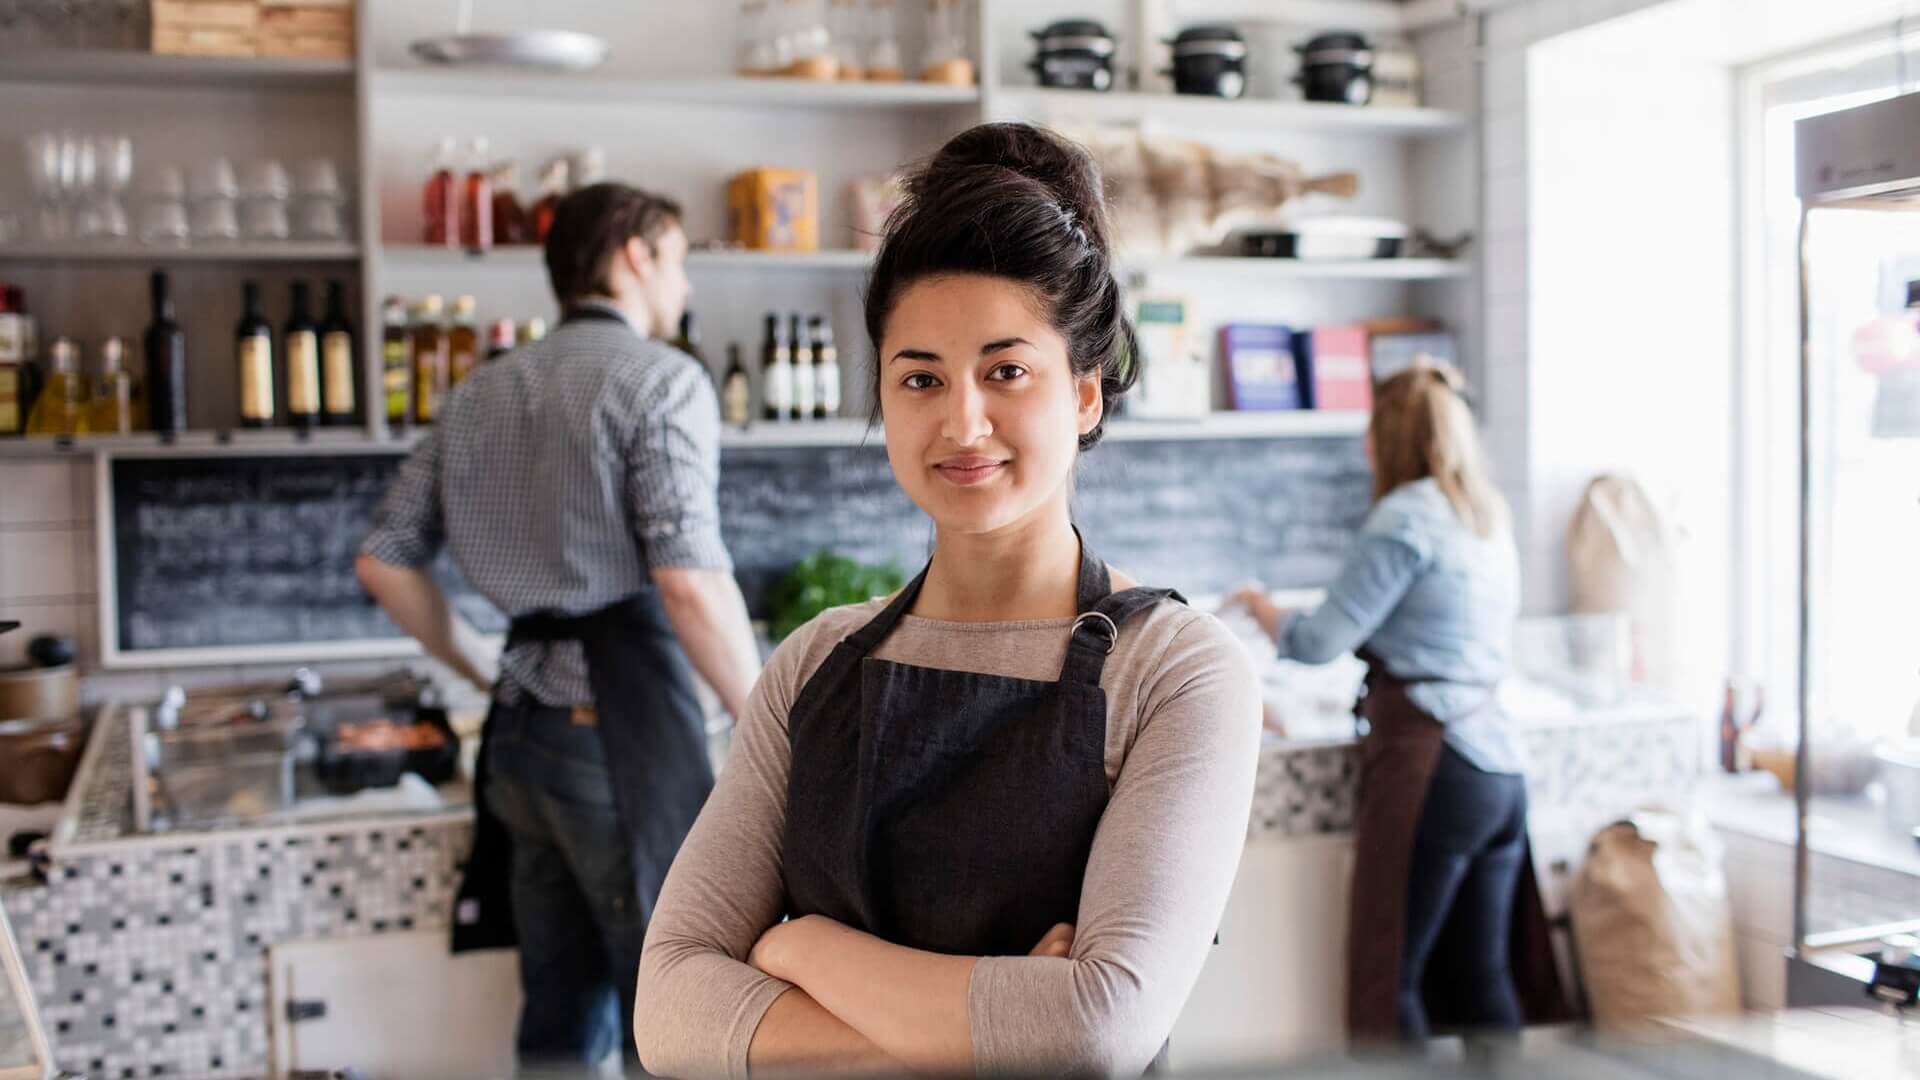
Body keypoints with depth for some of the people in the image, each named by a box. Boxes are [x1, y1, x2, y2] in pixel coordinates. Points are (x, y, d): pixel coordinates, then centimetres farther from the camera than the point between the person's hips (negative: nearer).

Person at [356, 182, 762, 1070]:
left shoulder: (482, 392, 15)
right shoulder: (661, 377, -7)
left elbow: (385, 560, 14)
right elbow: (690, 584, -19)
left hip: (526, 728, 8)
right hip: (622, 728, -7)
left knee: (561, 1014, 16)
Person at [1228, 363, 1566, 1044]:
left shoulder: (1406, 515, -9)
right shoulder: (1489, 516, 16)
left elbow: (1322, 642, -10)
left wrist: (1265, 611, 8)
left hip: (1432, 763, -8)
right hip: (1501, 768, 9)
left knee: (1388, 981, -2)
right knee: (1481, 980, 12)